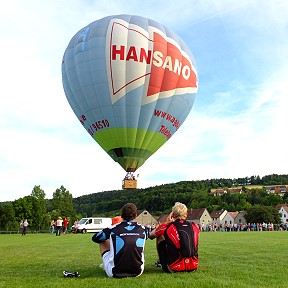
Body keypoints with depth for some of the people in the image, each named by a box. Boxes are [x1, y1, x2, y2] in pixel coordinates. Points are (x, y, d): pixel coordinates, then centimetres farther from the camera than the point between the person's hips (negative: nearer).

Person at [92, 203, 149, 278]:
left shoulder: (112, 229, -5)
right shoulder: (143, 229, 0)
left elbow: (95, 238, 12)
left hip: (115, 274, -2)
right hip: (137, 272, 2)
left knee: (103, 241, 18)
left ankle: (105, 266, 35)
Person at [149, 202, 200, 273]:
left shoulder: (167, 227, -8)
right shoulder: (194, 226, 0)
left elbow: (150, 235, 10)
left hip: (174, 268, -3)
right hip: (193, 267, 3)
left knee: (160, 237, 16)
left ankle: (160, 262, 34)